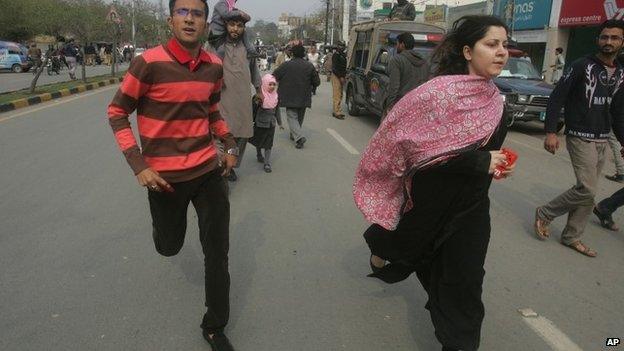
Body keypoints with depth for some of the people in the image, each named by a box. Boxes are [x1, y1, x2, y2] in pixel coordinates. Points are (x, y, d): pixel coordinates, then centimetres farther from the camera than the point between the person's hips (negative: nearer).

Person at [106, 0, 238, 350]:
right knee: (170, 246, 18)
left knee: (218, 254, 4)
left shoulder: (214, 65, 0)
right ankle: (165, 228, 59)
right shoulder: (149, 62, -15)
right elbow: (117, 113, -7)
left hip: (209, 170, 3)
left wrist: (230, 144, 10)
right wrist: (139, 165, -16)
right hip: (165, 176, -3)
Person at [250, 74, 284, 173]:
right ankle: (259, 155, 43)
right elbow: (253, 109, -11)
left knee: (269, 144, 3)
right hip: (260, 123, -3)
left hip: (271, 124, 3)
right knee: (259, 141, 15)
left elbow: (277, 110, 11)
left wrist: (280, 122, 15)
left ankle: (267, 163, 7)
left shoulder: (275, 96, 2)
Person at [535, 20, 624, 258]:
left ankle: (572, 236, 19)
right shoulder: (582, 66, -8)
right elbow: (557, 98, -13)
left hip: (602, 140, 7)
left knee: (587, 191, 8)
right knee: (587, 189, -13)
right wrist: (550, 132, -21)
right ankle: (545, 214, 6)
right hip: (580, 138, -7)